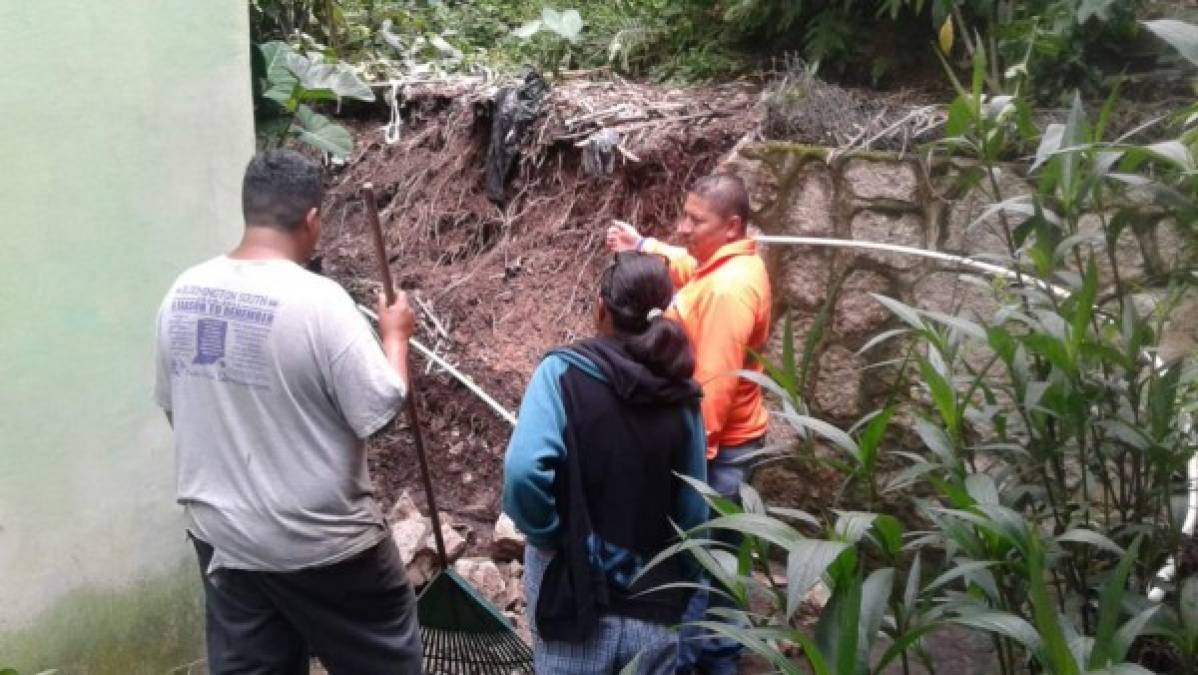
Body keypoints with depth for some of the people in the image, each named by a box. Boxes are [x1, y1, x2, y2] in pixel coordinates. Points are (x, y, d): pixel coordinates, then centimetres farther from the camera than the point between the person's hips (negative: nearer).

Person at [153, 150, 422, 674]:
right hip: (321, 542, -6)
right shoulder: (318, 300, -24)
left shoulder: (182, 294, -3)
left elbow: (172, 405, 9)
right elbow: (381, 408, -20)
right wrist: (394, 334, -3)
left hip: (219, 533, 6)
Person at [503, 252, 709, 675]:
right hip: (655, 601, 3)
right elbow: (693, 514, 1)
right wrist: (681, 588, 14)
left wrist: (547, 535, -9)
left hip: (576, 588, -3)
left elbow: (523, 470, -27)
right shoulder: (681, 395, -3)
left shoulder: (563, 372, -13)